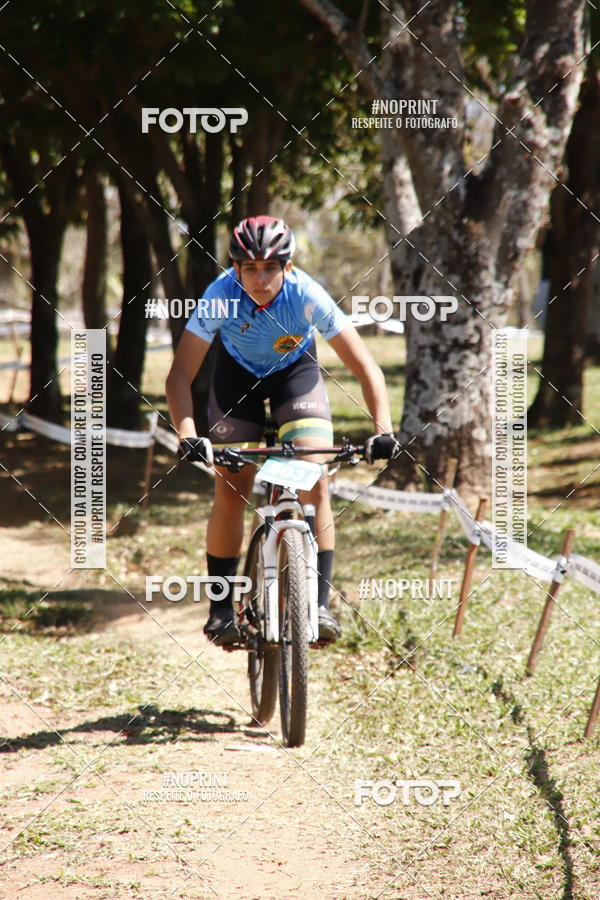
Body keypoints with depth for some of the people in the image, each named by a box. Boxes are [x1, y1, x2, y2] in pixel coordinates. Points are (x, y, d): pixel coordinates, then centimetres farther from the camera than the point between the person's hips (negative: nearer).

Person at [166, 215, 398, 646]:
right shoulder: (220, 296, -33)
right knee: (231, 490, -9)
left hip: (295, 369, 0)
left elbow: (365, 367, -31)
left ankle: (320, 603, -13)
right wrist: (187, 433, -47)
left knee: (315, 481, -17)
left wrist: (383, 429, -44)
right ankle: (221, 608, 4)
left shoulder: (307, 295, -34)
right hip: (237, 372, 0)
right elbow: (181, 373, -31)